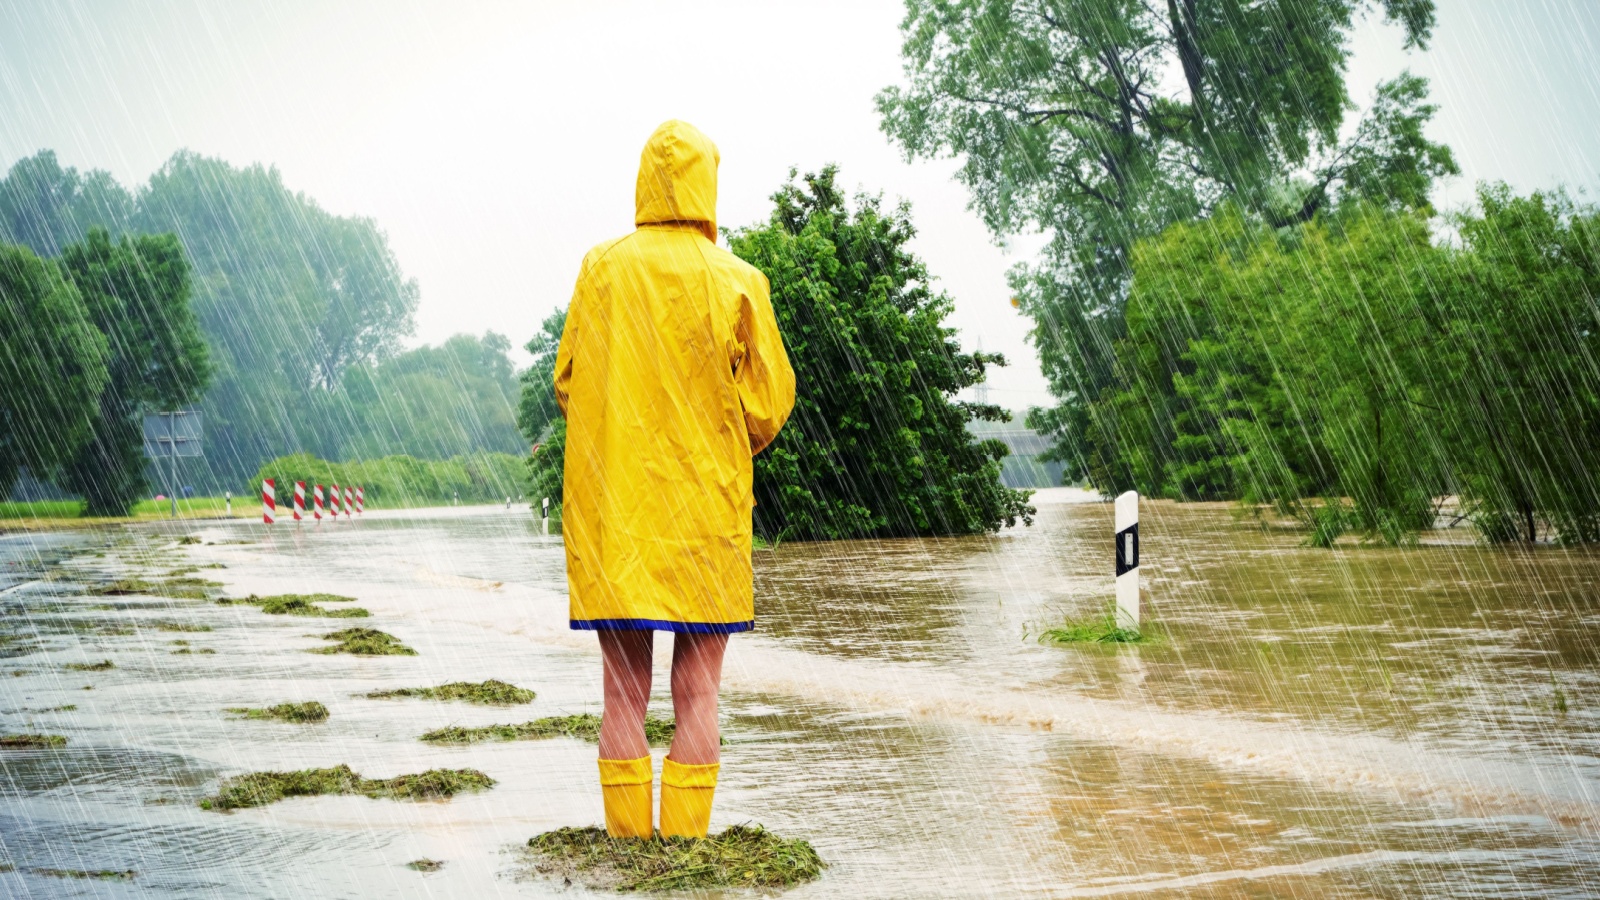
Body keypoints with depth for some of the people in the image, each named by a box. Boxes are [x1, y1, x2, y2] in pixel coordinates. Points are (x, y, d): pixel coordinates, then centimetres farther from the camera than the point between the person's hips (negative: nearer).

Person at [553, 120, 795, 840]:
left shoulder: (602, 268, 0)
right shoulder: (738, 282, -4)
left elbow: (566, 382, 6)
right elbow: (769, 403, -1)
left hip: (611, 505, 1)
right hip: (705, 505, -1)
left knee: (624, 694, 6)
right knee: (697, 696, 4)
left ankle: (627, 841, 7)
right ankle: (687, 845, 2)